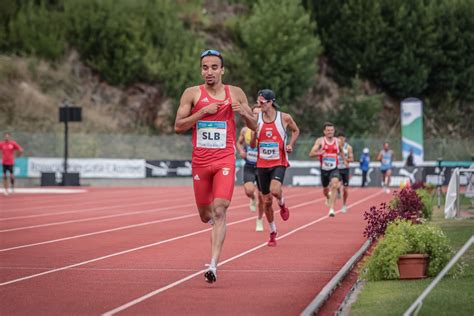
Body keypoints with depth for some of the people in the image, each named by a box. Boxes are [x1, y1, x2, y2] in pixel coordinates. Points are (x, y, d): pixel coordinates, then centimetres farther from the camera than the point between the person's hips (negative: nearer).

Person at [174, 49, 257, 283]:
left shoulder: (236, 94, 4)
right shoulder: (192, 94, 1)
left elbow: (254, 126, 11)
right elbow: (178, 126, -3)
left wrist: (243, 111, -10)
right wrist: (203, 111, -14)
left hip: (225, 161, -1)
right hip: (200, 161, 1)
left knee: (219, 211, -18)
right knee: (205, 216, 11)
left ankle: (213, 265, -21)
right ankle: (212, 218, 50)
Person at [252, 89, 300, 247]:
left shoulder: (284, 118, -6)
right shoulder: (256, 119, -1)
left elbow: (296, 131, 13)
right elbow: (252, 144, 3)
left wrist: (291, 144, -3)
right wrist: (254, 133, -17)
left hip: (279, 162, -3)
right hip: (262, 164, 3)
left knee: (275, 189, -30)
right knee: (267, 201, 7)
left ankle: (282, 204, 7)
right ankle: (273, 232, 25)